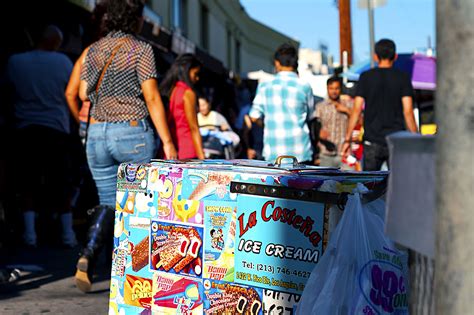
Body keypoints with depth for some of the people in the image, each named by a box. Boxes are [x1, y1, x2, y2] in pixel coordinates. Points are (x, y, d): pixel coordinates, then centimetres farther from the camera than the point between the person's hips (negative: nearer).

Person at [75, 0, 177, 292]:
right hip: (133, 133, -5)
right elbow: (152, 98, -11)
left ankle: (88, 256, -10)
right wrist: (167, 142, -10)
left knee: (108, 202, 12)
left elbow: (83, 94, 11)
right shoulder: (141, 50, -7)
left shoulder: (93, 50, 8)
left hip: (97, 134, 5)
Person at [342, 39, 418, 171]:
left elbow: (356, 110, -2)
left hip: (372, 141, 0)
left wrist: (347, 139, 2)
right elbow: (407, 111, -6)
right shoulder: (403, 77, 0)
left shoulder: (366, 77, 2)